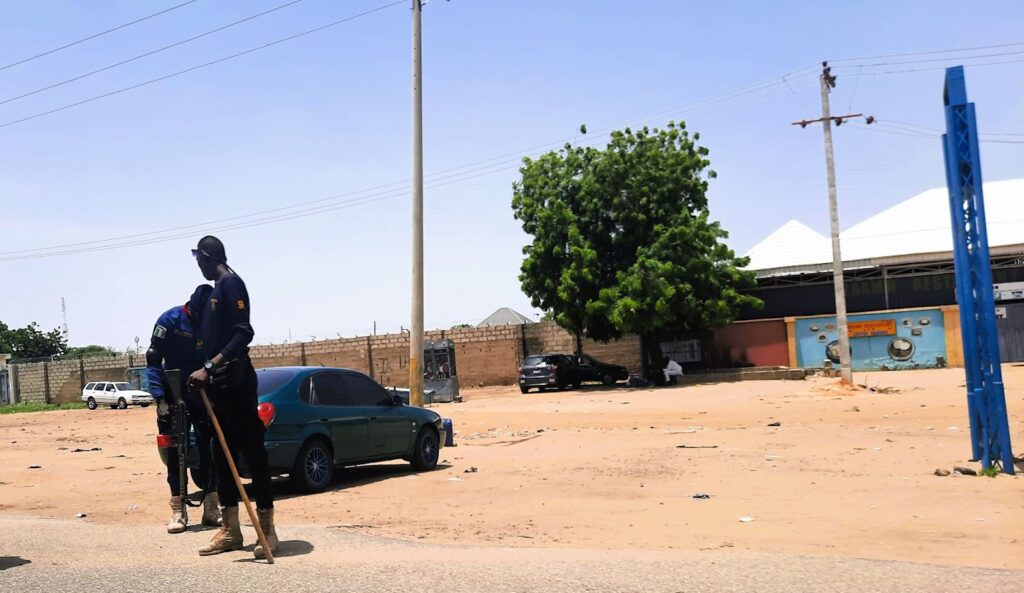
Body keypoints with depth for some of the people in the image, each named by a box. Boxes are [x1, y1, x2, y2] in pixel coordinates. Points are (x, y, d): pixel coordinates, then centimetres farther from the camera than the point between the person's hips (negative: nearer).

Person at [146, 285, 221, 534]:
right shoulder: (171, 320, -12)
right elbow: (153, 361, -10)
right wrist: (160, 398, -17)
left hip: (203, 397, 3)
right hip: (174, 398, -3)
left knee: (210, 450, 3)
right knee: (176, 453, 0)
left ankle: (211, 507, 13)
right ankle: (178, 510, 8)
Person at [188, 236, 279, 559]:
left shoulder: (231, 283, -11)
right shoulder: (216, 289, 17)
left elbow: (243, 333, -21)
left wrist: (210, 368, -25)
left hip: (236, 382, -10)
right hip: (220, 384, 10)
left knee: (253, 452, -6)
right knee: (223, 454, 10)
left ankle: (267, 529, -1)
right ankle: (230, 529, 17)